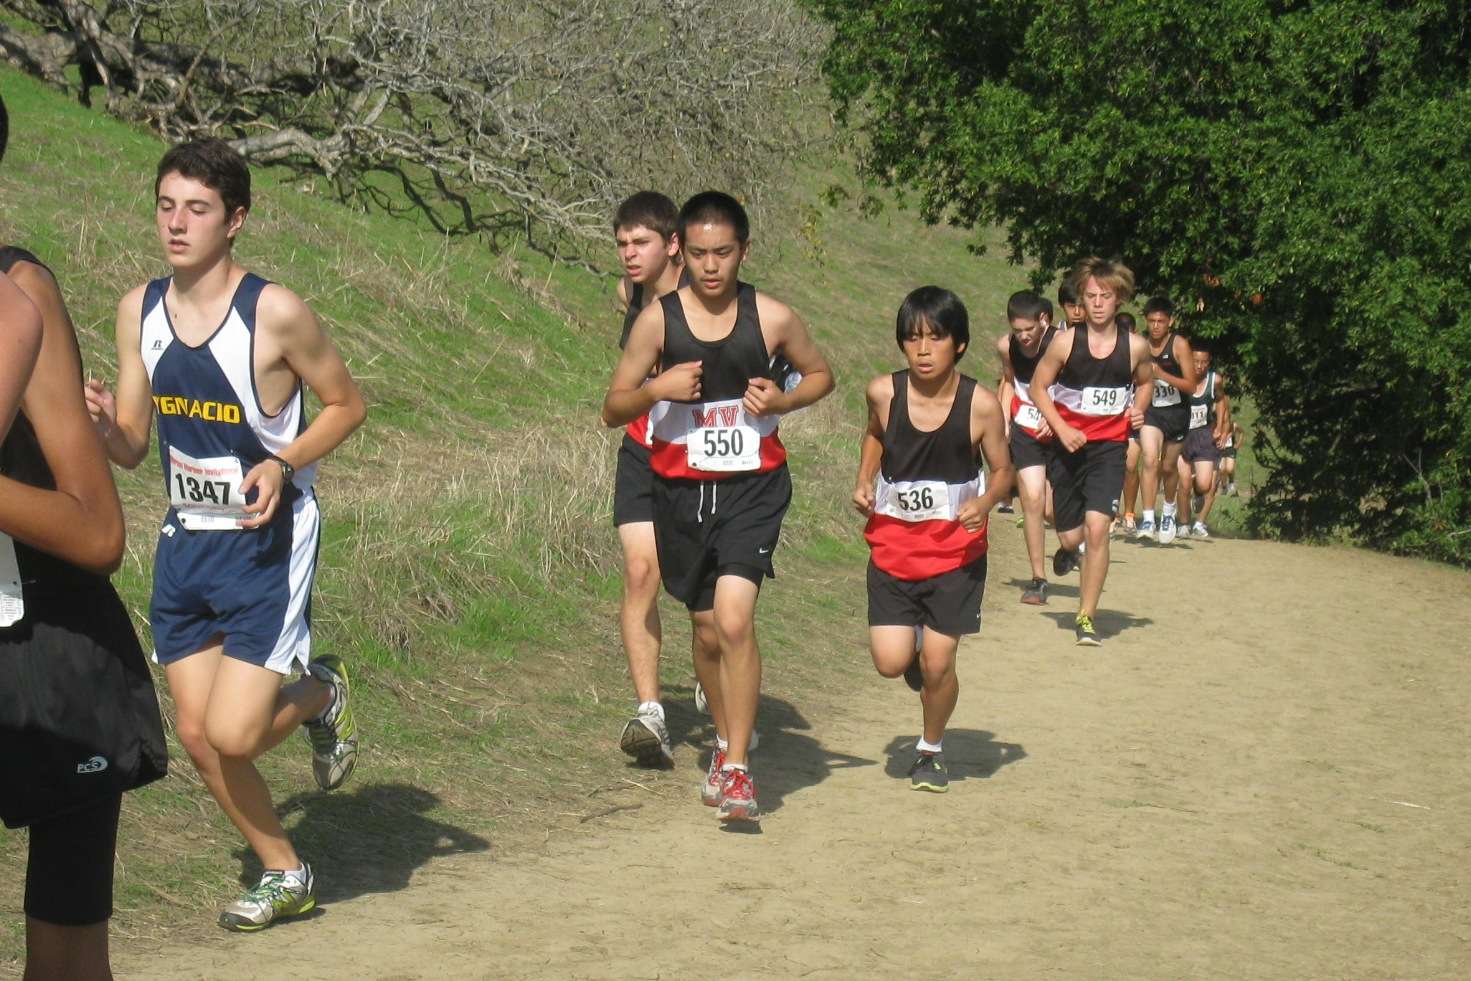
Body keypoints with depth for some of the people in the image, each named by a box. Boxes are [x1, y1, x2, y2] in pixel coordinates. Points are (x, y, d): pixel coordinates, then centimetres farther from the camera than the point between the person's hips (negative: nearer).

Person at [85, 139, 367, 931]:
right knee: (197, 735, 7)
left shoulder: (275, 313, -15)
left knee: (232, 735, -13)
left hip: (267, 541, -6)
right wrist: (104, 424, -18)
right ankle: (284, 875, 27)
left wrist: (283, 463, -19)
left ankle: (319, 693, 20)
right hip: (184, 542, 6)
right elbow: (130, 449, 5)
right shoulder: (139, 311, 1)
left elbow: (346, 405, -3)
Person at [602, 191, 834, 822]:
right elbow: (612, 409, 1)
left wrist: (781, 400, -8)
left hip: (752, 489, -2)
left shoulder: (772, 318, -5)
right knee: (707, 630, 14)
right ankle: (726, 740, 39)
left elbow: (820, 374, 13)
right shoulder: (659, 319, -4)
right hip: (680, 489, 2)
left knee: (734, 618, -19)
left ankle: (738, 769, -10)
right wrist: (656, 389, -20)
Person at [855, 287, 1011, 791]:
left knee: (937, 664, -2)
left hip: (954, 551, -2)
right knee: (891, 662, -7)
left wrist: (985, 502, -19)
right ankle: (917, 654, 31)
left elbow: (1002, 470, 1)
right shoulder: (884, 392, -8)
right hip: (893, 546, 2)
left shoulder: (980, 405, -13)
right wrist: (864, 481, 1)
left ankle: (931, 750, 25)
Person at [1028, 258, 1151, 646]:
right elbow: (1038, 387, 1)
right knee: (1071, 537, 6)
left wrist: (1138, 408, -4)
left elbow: (1145, 383, 17)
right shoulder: (1066, 342, -8)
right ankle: (1067, 549, 47)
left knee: (1097, 529, -17)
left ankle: (1086, 617, -5)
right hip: (1069, 445, 1)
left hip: (1109, 447, -1)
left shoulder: (1135, 347, -4)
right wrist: (1061, 429, -11)